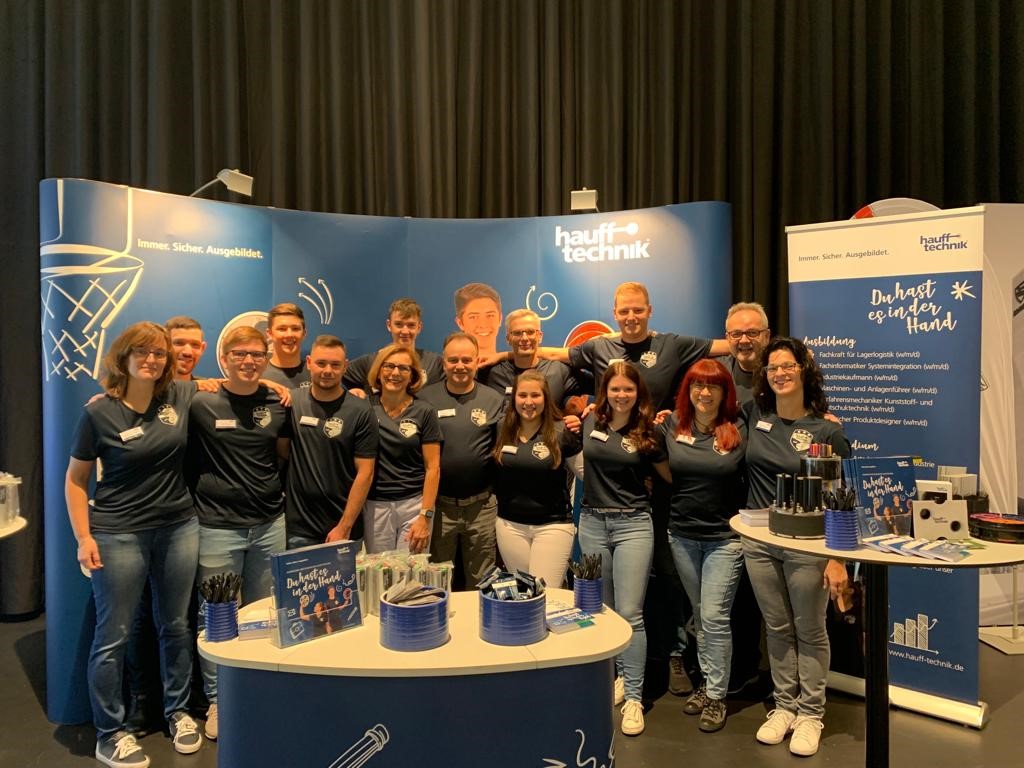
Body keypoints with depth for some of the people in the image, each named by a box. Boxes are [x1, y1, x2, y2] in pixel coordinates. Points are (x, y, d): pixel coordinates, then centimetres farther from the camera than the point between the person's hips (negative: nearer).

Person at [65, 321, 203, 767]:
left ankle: (178, 710, 34)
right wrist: (83, 536, -9)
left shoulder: (182, 396, -1)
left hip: (179, 528, 3)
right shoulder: (99, 413, -8)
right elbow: (75, 479, -2)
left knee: (176, 626, 15)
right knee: (113, 636, 5)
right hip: (119, 535, -3)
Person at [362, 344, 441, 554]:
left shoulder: (424, 412, 0)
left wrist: (425, 517, -8)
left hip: (414, 504, -1)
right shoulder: (365, 406, 2)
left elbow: (432, 468, -2)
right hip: (375, 505, 1)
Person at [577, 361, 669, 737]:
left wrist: (666, 433, -3)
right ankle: (619, 675, 33)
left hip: (633, 524, -3)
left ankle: (633, 697, 3)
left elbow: (672, 475, 2)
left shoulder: (646, 431, -4)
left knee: (629, 613, -6)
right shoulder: (590, 423, 1)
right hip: (592, 522, 3)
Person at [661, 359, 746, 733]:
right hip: (682, 535, 3)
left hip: (724, 537, -3)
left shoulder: (739, 431, -8)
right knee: (699, 615, 16)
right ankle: (707, 682, 30)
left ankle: (716, 695, 14)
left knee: (714, 617, -2)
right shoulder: (672, 427, 1)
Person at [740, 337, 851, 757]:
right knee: (777, 629, 15)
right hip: (759, 542, 4)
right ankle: (784, 706, 30)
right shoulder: (755, 415, 0)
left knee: (809, 632, 11)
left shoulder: (827, 432, -10)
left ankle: (810, 714, 25)